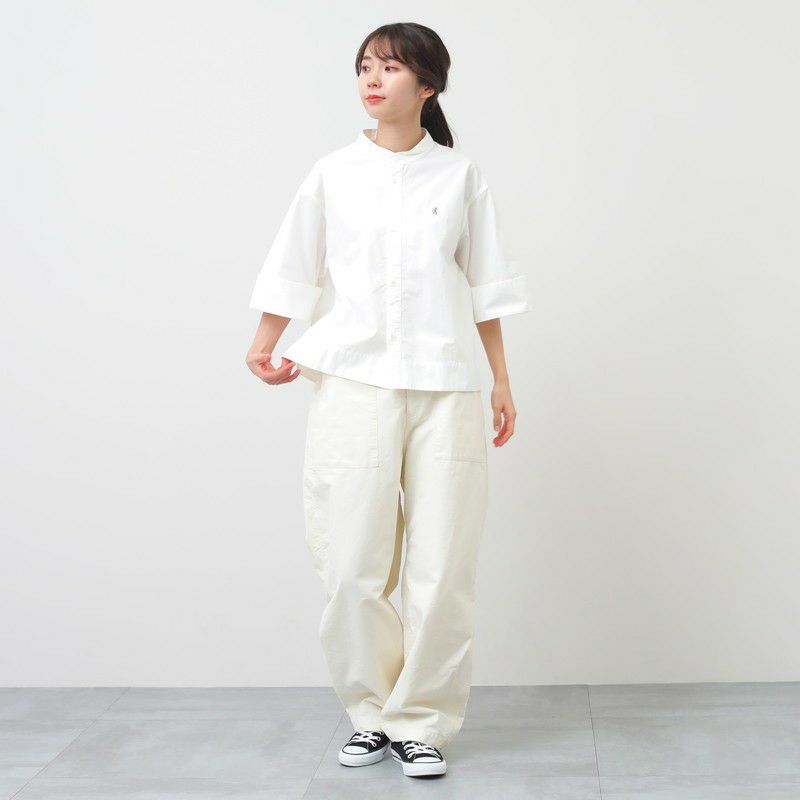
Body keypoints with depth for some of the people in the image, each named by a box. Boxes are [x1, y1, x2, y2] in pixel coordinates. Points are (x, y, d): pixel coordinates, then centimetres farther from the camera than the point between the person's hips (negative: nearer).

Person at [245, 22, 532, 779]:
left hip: (444, 389, 0)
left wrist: (501, 380, 10)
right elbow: (295, 270, 12)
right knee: (351, 565, -2)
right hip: (353, 383, 0)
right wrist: (263, 347, 3)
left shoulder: (459, 176, 7)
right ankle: (372, 711, 18)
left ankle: (420, 722, 13)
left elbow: (485, 286, 11)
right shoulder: (333, 174, 6)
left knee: (442, 567, 0)